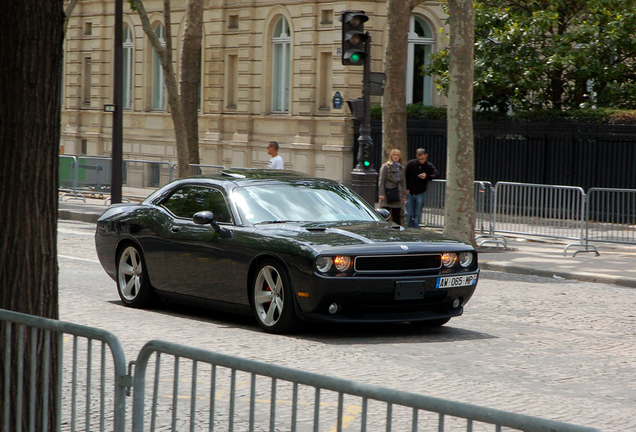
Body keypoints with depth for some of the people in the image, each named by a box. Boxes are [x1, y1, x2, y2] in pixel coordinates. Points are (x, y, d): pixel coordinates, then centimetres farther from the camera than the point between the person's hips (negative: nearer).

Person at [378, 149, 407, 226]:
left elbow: (403, 182, 16)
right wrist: (381, 193, -13)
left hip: (398, 195, 5)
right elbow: (381, 180, -5)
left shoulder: (401, 168, 15)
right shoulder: (385, 166, 0)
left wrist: (404, 195, 9)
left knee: (397, 217, 7)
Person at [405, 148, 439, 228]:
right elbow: (405, 176, 8)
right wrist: (406, 189, -1)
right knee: (409, 214, 1)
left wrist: (426, 177, -21)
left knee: (418, 215, -2)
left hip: (420, 193, -1)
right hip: (410, 193, 1)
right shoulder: (411, 164, 3)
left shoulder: (429, 166, 2)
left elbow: (437, 175, -6)